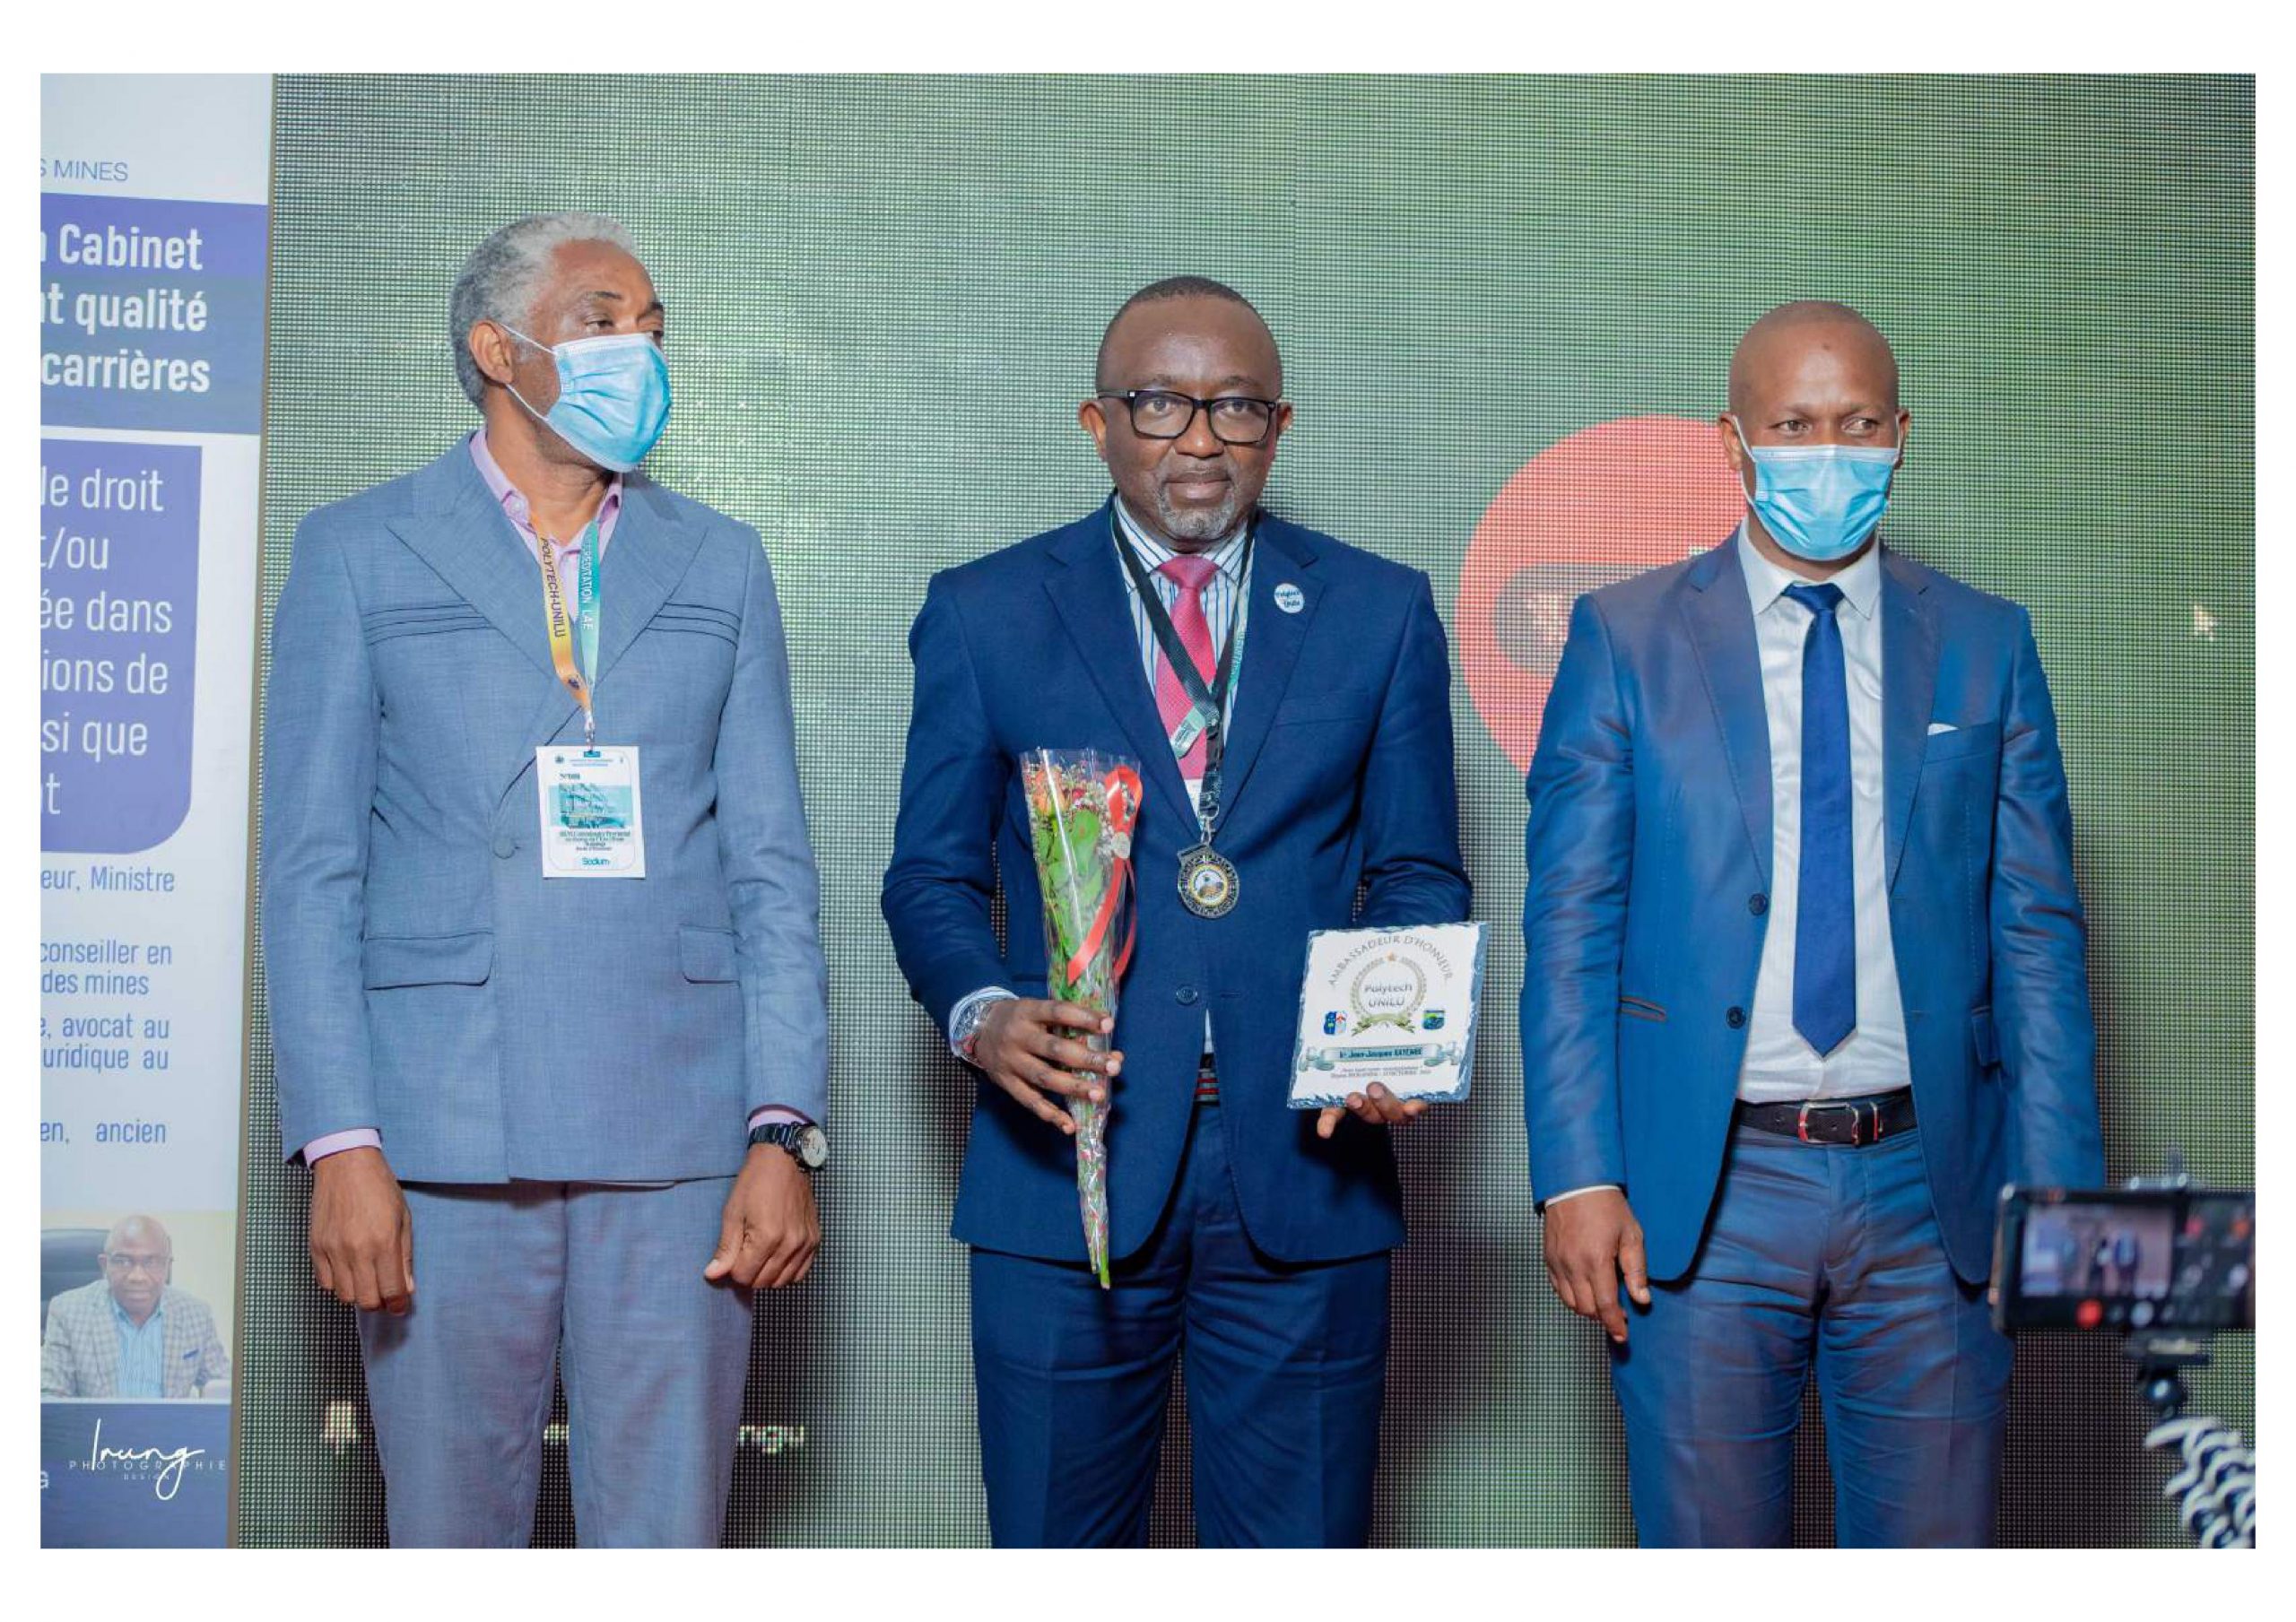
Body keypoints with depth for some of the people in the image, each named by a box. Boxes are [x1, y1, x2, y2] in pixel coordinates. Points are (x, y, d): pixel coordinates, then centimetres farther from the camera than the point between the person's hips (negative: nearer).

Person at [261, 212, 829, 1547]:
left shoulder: (722, 563, 14)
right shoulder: (360, 552, 8)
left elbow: (772, 867, 9)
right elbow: (313, 870, 3)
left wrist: (785, 1132, -2)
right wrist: (340, 1140, -8)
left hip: (677, 1135, 2)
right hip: (442, 1132, -1)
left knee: (669, 1534, 5)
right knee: (451, 1528, 6)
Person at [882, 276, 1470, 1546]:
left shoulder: (1382, 612, 8)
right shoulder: (982, 615, 6)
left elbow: (1418, 877, 9)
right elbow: (932, 875, 7)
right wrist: (981, 1013, -14)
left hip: (1303, 1168, 1)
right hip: (1068, 1163, 0)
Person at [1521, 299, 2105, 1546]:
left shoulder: (1987, 646, 7)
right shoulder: (1625, 638, 2)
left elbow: (2037, 933, 6)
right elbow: (1569, 926, -1)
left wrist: (2056, 1195, -1)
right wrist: (1577, 1175, -9)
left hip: (1927, 1190, 2)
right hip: (1701, 1195, -1)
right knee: (1706, 1549, 7)